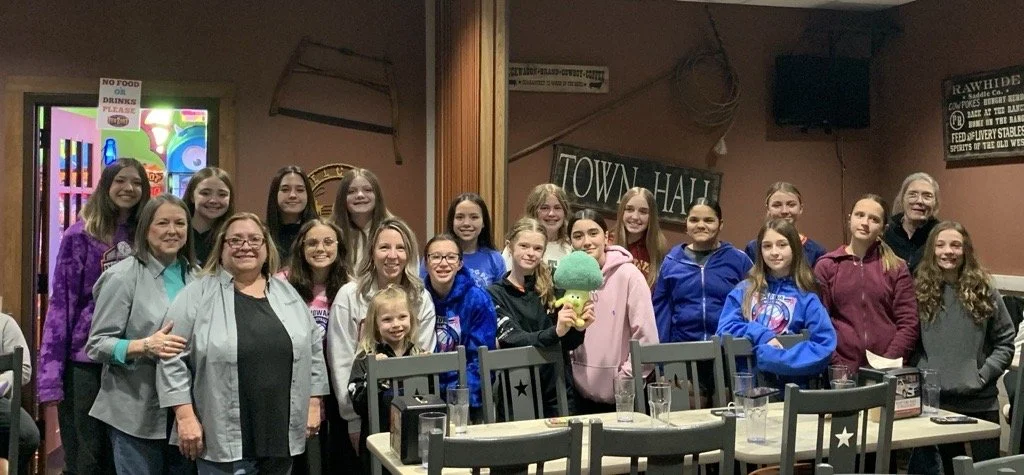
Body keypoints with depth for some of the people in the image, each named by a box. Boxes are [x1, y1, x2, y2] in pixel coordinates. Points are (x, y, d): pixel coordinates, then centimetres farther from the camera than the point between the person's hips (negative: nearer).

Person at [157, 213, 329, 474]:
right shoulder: (198, 295, -4)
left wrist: (313, 404, 8)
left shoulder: (288, 295, 9)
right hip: (223, 438, -4)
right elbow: (173, 359, -6)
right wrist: (185, 416, -11)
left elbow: (313, 350, 12)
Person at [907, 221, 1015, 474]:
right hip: (935, 398, 0)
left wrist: (984, 374, -8)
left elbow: (1005, 341, 3)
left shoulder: (983, 288, 0)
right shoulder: (920, 289, 0)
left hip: (981, 400, 0)